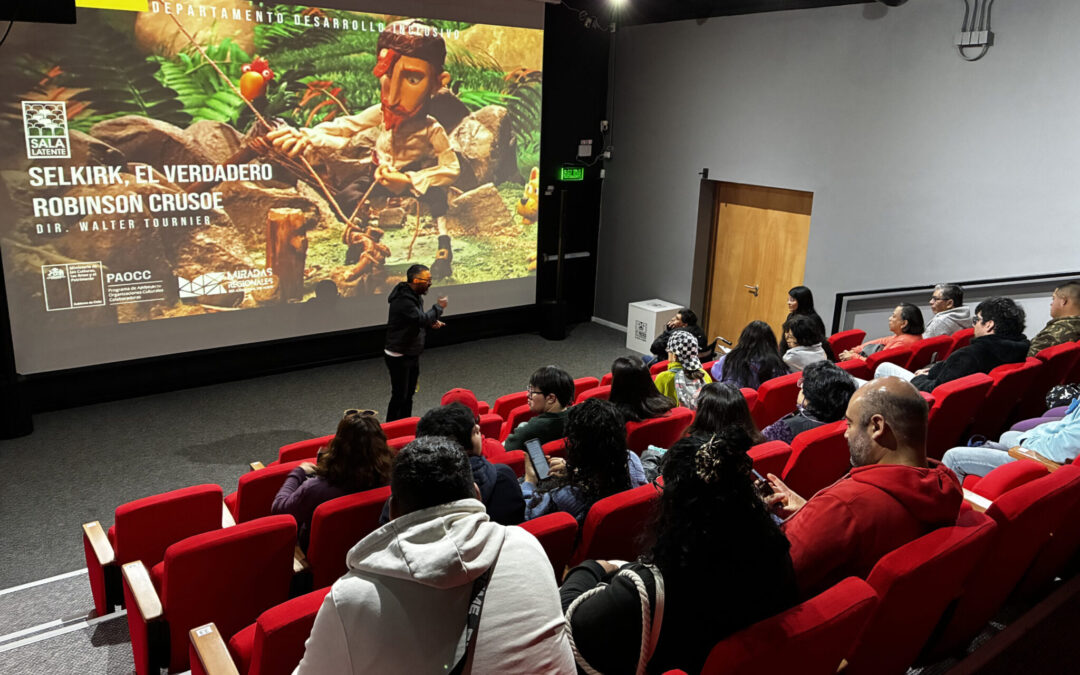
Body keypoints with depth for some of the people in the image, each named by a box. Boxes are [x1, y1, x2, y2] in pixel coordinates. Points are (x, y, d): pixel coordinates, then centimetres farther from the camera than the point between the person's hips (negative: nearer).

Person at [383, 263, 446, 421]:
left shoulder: (416, 296, 7)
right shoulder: (403, 300, -25)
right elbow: (421, 319, -32)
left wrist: (431, 323, -1)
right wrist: (438, 307, -17)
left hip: (412, 354, 9)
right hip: (399, 356, -9)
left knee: (409, 395, 17)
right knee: (399, 396, -3)